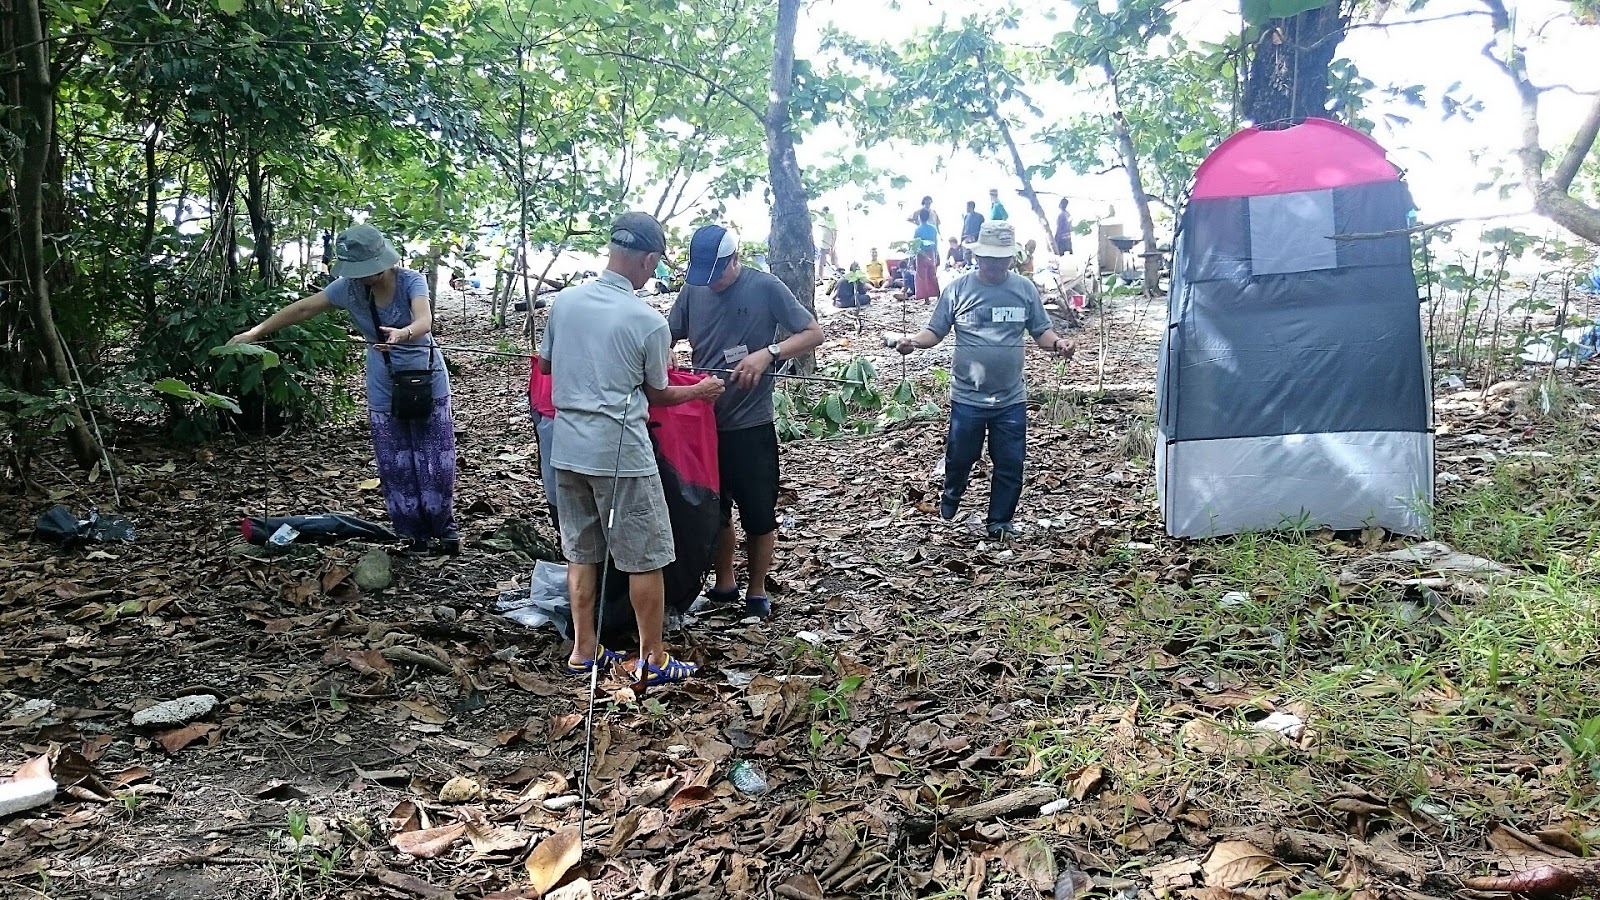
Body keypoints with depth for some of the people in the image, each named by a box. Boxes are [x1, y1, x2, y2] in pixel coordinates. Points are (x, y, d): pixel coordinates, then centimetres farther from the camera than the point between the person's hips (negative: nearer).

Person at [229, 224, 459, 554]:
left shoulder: (411, 281, -20)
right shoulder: (348, 287, -9)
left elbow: (424, 321, -38)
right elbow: (303, 308, -1)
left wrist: (403, 334, -61)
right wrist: (255, 332, -1)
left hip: (427, 383, -4)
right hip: (384, 391, 4)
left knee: (436, 462, 1)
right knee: (395, 466, 4)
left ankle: (445, 530, 15)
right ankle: (415, 535, 12)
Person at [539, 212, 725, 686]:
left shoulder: (564, 300, 2)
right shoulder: (648, 321, -12)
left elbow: (545, 365, 15)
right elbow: (656, 393, 1)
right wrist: (699, 390, 19)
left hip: (567, 447, 6)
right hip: (620, 452, -6)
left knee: (580, 553, 16)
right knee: (645, 558, 6)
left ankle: (584, 651, 26)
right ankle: (652, 660, 14)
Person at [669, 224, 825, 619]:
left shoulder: (766, 288, -9)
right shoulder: (693, 291, 3)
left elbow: (814, 333, -8)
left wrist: (768, 353, -24)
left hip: (750, 424, -4)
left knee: (758, 512, 6)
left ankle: (757, 591, 23)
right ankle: (724, 584, 33)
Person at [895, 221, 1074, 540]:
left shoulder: (1025, 289, 0)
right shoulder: (957, 289, -5)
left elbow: (1041, 331, 5)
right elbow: (935, 331, -2)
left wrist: (1057, 342, -16)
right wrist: (914, 342, -22)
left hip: (1011, 399, 2)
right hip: (967, 398, -1)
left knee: (1010, 464, 7)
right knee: (960, 458, 13)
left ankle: (1000, 522, 25)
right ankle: (950, 501, 42)